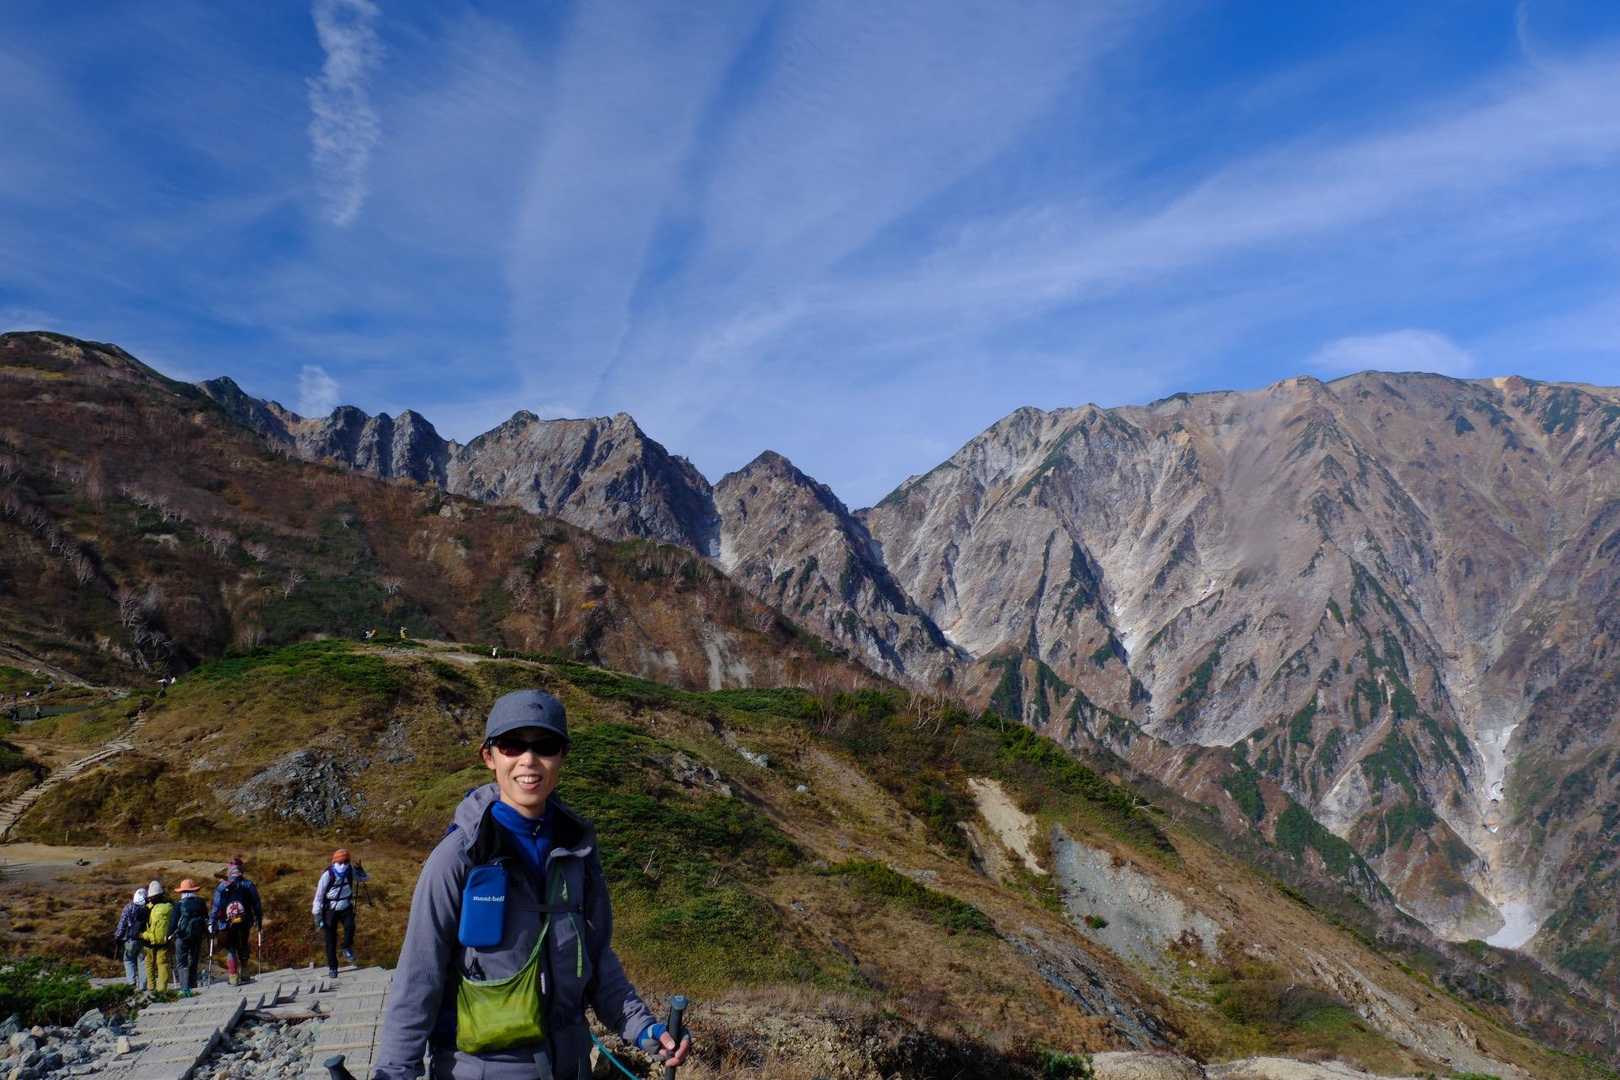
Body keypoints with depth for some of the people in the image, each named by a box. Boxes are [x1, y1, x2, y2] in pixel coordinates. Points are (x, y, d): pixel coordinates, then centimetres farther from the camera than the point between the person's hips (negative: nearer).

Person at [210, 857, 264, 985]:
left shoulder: (222, 887, -3)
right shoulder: (249, 885, 2)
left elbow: (216, 906, -4)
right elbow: (257, 904, 5)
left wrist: (211, 923, 1)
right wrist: (259, 920, 13)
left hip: (229, 923, -2)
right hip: (245, 922, 2)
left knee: (231, 948, 7)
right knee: (243, 947, 18)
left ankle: (233, 976, -1)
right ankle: (244, 974, 17)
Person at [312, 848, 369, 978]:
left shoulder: (350, 873, -10)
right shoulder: (327, 875, -20)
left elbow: (365, 878, 5)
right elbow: (319, 896, -13)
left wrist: (360, 870, -17)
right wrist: (317, 917, -12)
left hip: (346, 909, 2)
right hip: (330, 910, -2)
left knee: (350, 926, -27)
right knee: (331, 940, 2)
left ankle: (347, 948, 0)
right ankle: (332, 967, 19)